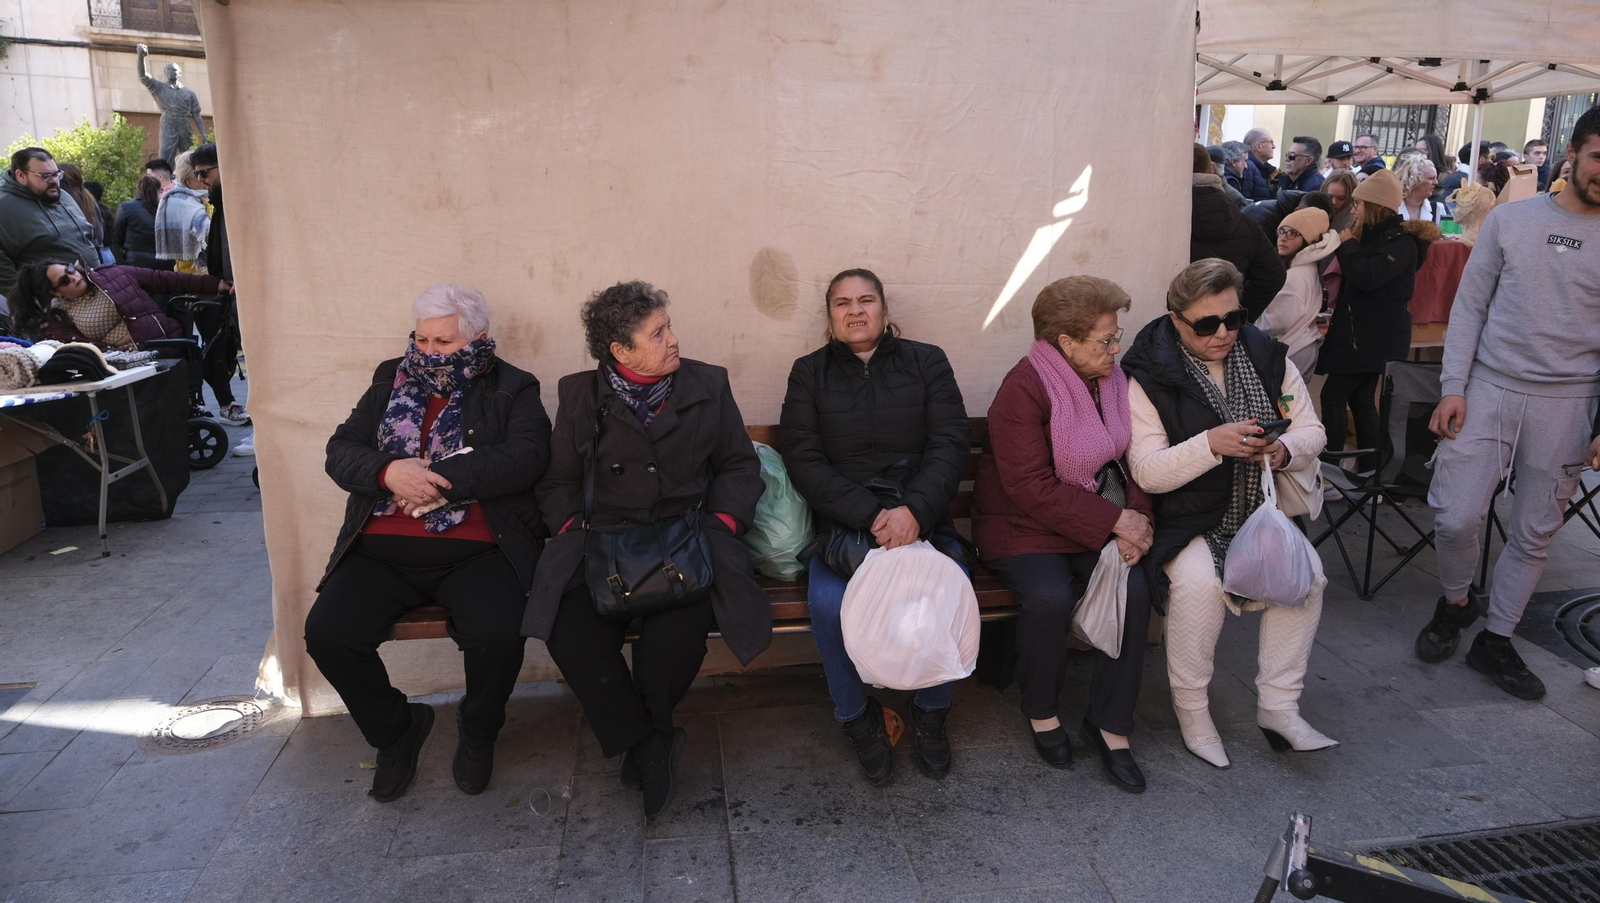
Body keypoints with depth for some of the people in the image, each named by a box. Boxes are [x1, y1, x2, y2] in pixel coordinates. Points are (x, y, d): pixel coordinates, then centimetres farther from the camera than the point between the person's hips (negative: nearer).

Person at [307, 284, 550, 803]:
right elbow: (340, 451, 9)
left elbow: (525, 457, -11)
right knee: (327, 633, -18)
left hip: (476, 551, -3)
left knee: (496, 634, -29)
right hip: (382, 550, 4)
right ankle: (395, 730, 11)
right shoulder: (391, 380, 17)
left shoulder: (512, 389, 6)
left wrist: (436, 478, -18)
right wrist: (390, 471, -14)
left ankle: (477, 732, 7)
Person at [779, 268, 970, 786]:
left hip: (922, 520, 1)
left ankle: (930, 712, 0)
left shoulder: (926, 362, 11)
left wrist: (914, 510, -19)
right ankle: (857, 717, -1)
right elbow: (804, 460, -2)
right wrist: (871, 517, -16)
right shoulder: (810, 373, 9)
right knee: (829, 603, -30)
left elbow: (952, 442, -1)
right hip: (841, 524, 0)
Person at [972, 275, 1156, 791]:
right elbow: (1031, 488, -22)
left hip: (1101, 527, 6)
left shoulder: (1113, 380, 6)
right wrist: (1114, 520, -21)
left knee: (1134, 589, -21)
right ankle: (1041, 711, -3)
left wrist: (1137, 518, -9)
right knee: (1050, 596, -31)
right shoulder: (1024, 389, -16)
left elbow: (1131, 461, 11)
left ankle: (1109, 725, -4)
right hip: (1024, 525, -5)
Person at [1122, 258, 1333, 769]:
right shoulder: (1149, 378, -10)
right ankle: (1191, 710, -9)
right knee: (1199, 580, -31)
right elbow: (1147, 472, -16)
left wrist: (1284, 451, -17)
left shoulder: (1267, 359, 4)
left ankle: (1278, 708, -4)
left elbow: (1312, 432, 7)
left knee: (1306, 572, -20)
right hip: (1185, 521, -4)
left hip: (1260, 512, 5)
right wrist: (1212, 444, -31)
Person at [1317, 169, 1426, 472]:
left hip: (1376, 339, -10)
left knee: (1333, 396, -11)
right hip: (1360, 332, 10)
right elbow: (1354, 276, 21)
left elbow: (1366, 277, -26)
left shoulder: (1401, 242, -14)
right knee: (1361, 400, 11)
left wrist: (1348, 245, -13)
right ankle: (1368, 469, 17)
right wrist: (1349, 246, 6)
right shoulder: (1374, 236, 15)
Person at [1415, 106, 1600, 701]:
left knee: (1534, 533, 8)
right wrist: (1452, 387, -5)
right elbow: (1469, 305, 3)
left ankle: (1495, 641, 24)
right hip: (1490, 388, 0)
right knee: (1455, 516, -6)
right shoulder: (1511, 219, 3)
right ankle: (1455, 603, 23)